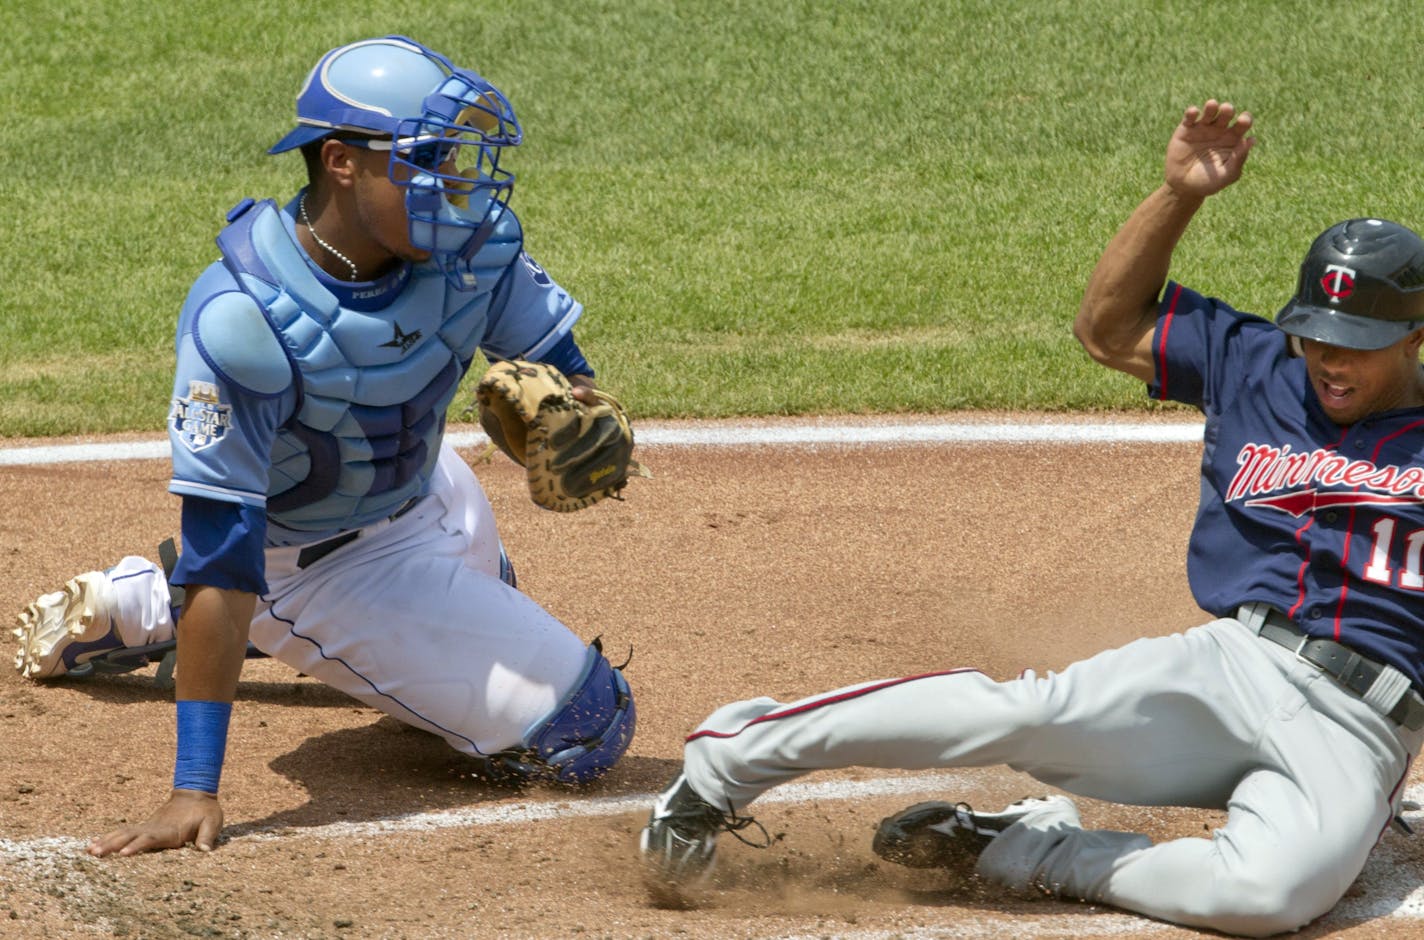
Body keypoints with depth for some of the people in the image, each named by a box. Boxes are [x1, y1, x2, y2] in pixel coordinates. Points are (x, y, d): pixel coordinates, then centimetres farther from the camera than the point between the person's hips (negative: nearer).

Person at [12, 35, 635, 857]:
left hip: (435, 499, 7)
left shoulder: (474, 239, -21)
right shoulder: (244, 318, -38)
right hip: (320, 565, -7)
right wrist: (195, 787, -40)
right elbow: (221, 550, -38)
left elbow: (559, 362, -6)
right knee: (584, 731, -7)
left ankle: (138, 607, 37)